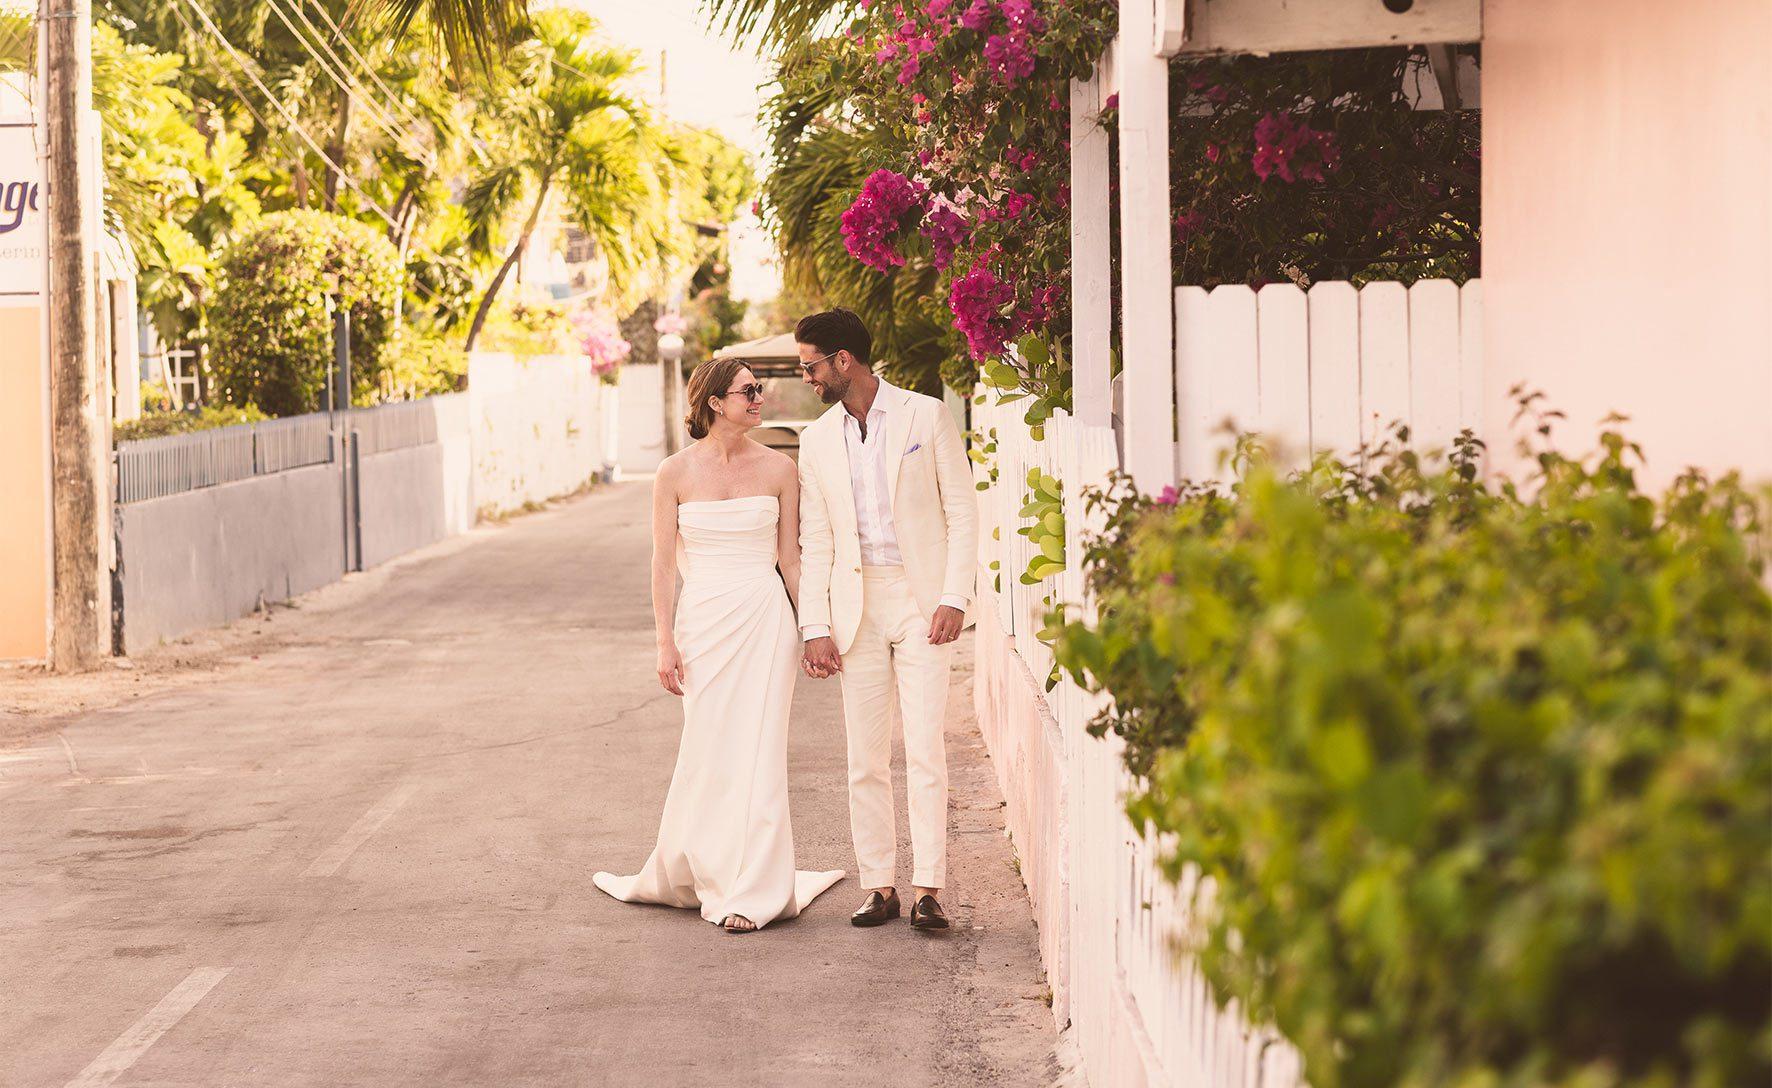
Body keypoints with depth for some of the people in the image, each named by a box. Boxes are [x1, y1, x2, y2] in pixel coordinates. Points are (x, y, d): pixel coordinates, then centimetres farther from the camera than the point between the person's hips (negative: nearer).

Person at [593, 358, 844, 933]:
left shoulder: (778, 468, 3)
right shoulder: (676, 472, 0)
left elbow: (790, 557, 8)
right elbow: (663, 562, 2)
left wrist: (813, 628, 4)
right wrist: (665, 642, -3)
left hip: (764, 618, 0)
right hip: (702, 620, 0)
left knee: (755, 752, -3)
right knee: (705, 751, 5)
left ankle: (750, 891, 5)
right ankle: (680, 873, 24)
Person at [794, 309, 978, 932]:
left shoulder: (926, 416, 0)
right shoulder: (817, 441, 10)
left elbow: (962, 512, 0)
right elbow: (815, 544, 10)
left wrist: (954, 598, -9)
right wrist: (816, 628, 1)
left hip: (922, 599, -3)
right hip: (856, 605, 4)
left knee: (925, 751, -9)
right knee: (865, 758, 2)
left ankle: (927, 890, -9)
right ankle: (879, 886, 8)